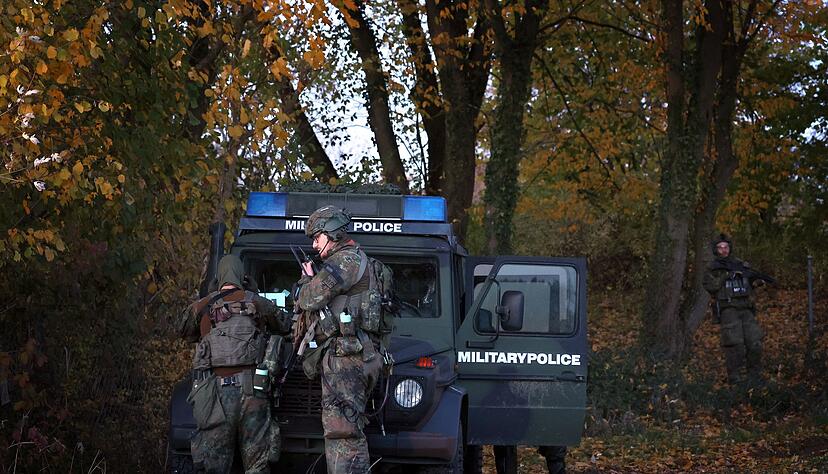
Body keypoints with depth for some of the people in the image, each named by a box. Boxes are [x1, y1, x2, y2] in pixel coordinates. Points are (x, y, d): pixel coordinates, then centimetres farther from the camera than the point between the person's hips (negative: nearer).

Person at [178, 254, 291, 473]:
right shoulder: (258, 303, 8)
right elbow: (285, 325, 24)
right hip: (251, 390, 0)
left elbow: (183, 331, 26)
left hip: (215, 390, 0)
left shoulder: (201, 307, 8)